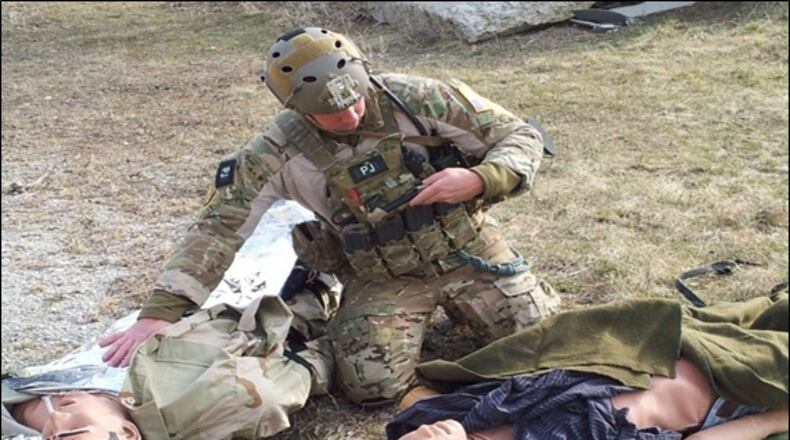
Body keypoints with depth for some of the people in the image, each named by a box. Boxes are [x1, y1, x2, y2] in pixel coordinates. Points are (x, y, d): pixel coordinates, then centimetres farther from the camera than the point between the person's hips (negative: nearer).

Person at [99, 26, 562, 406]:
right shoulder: (279, 152, -17)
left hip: (467, 251, 1)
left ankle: (454, 305, 24)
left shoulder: (418, 99, -17)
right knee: (372, 386, -20)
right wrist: (161, 311, -26)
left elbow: (520, 136, -9)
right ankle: (415, 316, 14)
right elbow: (220, 229, -16)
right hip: (381, 277, 0)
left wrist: (479, 180, -30)